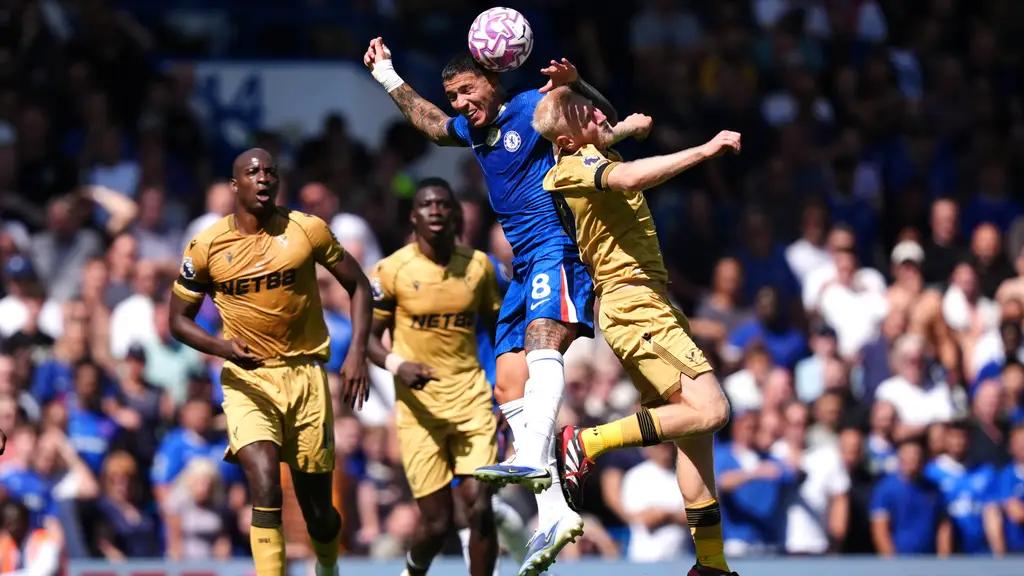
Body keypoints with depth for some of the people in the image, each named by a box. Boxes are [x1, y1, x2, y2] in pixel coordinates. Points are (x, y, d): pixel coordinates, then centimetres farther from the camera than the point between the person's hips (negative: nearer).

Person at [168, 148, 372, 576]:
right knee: (265, 487, -24)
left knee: (317, 505, 10)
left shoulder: (307, 231, -4)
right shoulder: (207, 247, -5)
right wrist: (222, 347, -17)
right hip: (247, 378, -1)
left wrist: (357, 354, -5)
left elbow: (358, 286, 7)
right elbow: (179, 320, 3)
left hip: (305, 375, 1)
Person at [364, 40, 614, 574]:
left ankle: (532, 458, -55)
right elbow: (430, 123, 41)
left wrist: (575, 84, -21)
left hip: (557, 247, -9)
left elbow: (606, 120, -3)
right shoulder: (472, 129, 20)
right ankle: (553, 515, -8)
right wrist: (386, 74, 45)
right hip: (524, 267, 9)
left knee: (541, 337, -34)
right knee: (508, 386, -3)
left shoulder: (532, 107, -2)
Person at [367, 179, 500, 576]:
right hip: (419, 406, -2)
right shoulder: (393, 270, -5)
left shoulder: (478, 265, 5)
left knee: (480, 508, -12)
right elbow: (369, 337, -1)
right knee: (437, 522, -3)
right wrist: (397, 365, -21)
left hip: (471, 400, 2)